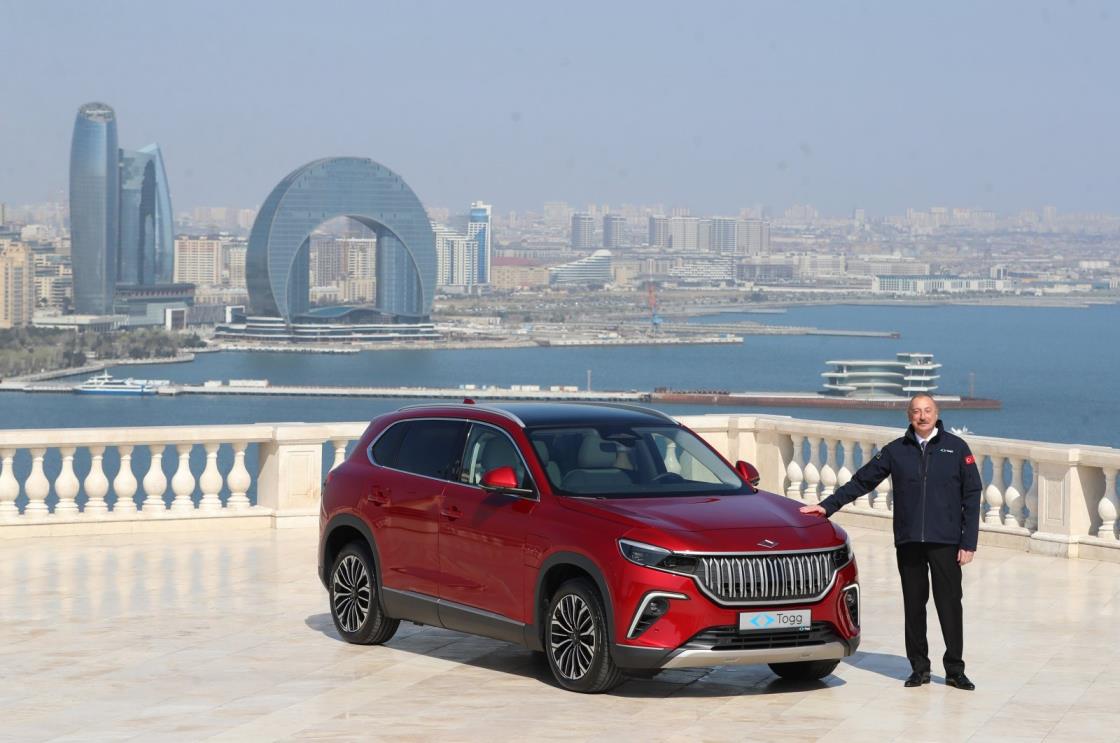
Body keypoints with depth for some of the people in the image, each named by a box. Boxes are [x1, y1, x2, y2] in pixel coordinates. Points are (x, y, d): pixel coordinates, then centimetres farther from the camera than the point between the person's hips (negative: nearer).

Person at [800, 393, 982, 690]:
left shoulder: (956, 448, 4)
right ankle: (919, 668, 14)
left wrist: (968, 543, -3)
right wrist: (827, 506, 3)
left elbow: (971, 496, 3)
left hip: (946, 542, -2)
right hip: (908, 542, 2)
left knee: (950, 605, -2)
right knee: (914, 607, 5)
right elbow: (861, 481, 12)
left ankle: (955, 670, 5)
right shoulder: (896, 451, 9)